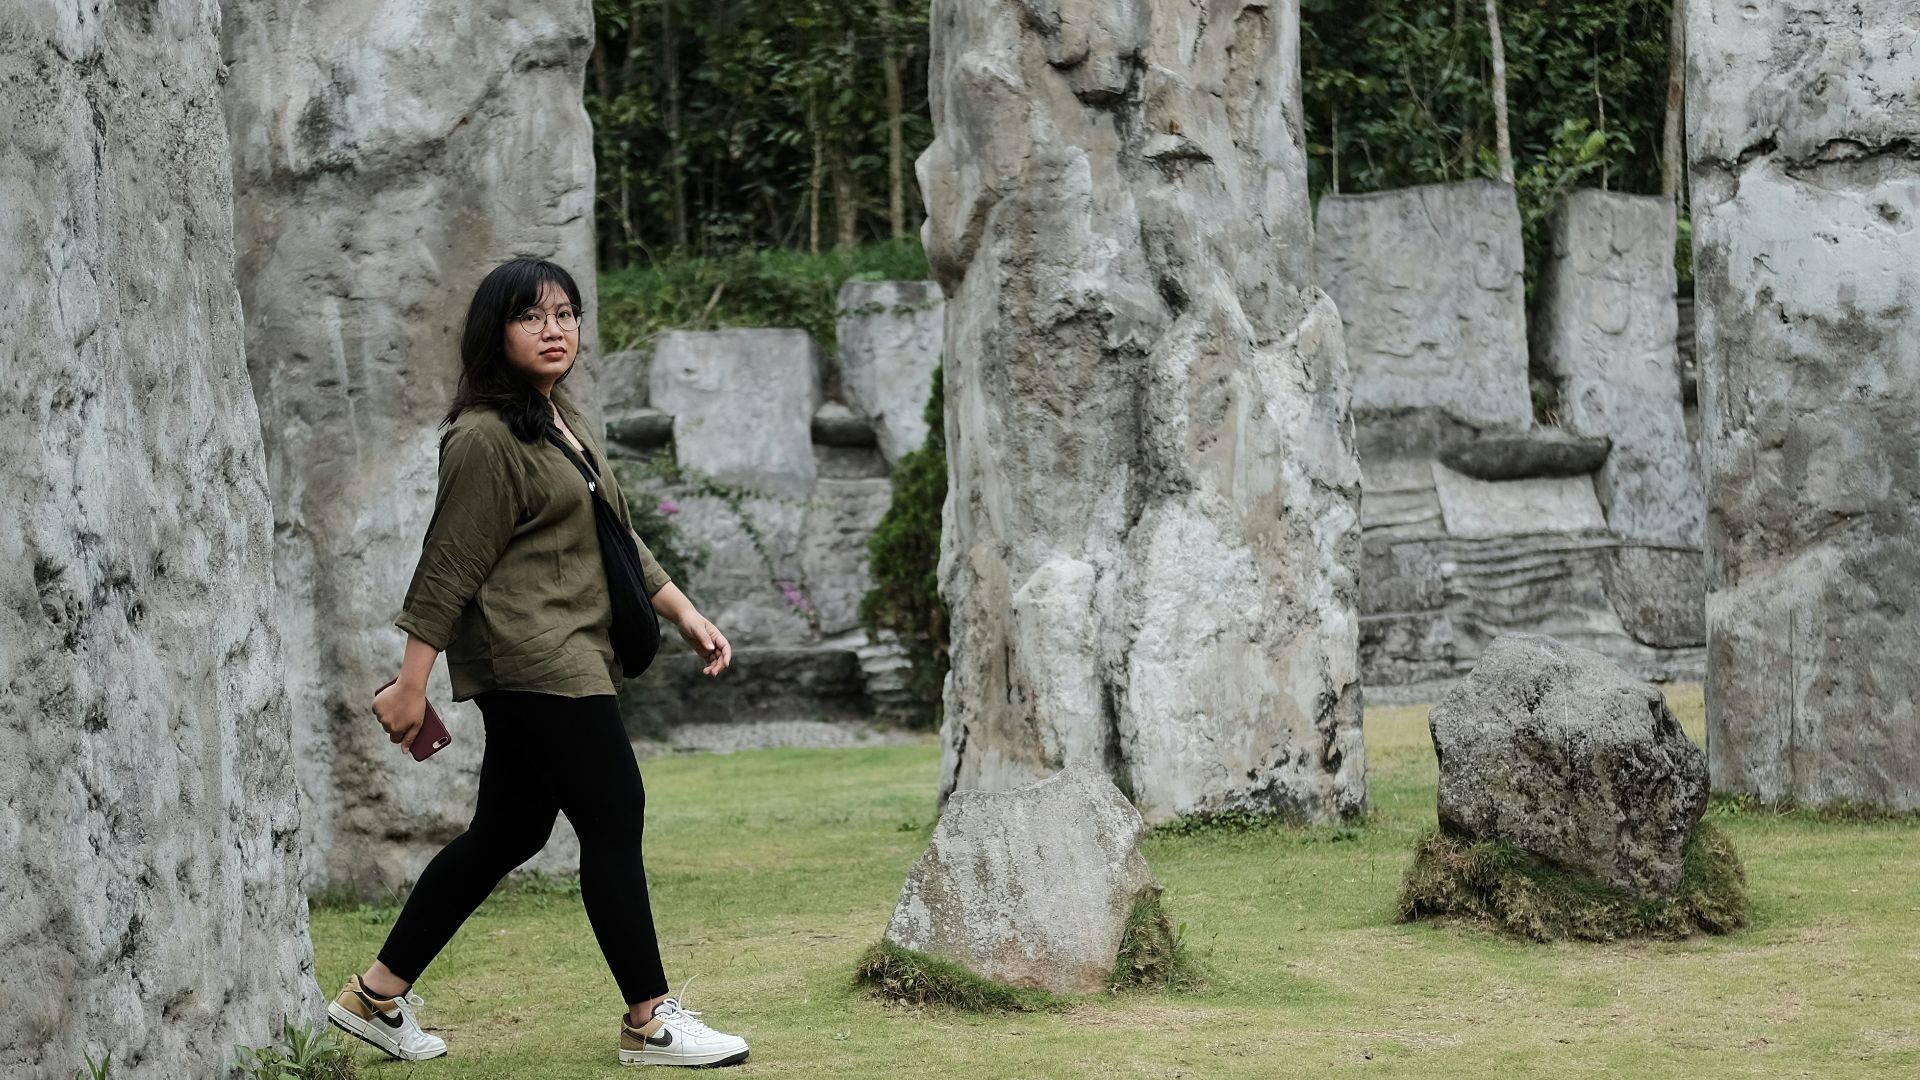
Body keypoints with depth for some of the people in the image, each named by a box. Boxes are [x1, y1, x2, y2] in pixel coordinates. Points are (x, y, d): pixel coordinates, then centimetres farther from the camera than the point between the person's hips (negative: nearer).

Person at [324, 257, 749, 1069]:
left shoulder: (564, 422, 16)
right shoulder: (486, 438, -13)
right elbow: (449, 567, -15)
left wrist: (683, 613, 15)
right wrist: (411, 684, -14)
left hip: (567, 660, 10)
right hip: (533, 661, -10)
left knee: (508, 832, 13)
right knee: (615, 824, -6)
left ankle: (378, 995, 20)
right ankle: (650, 1022, 3)